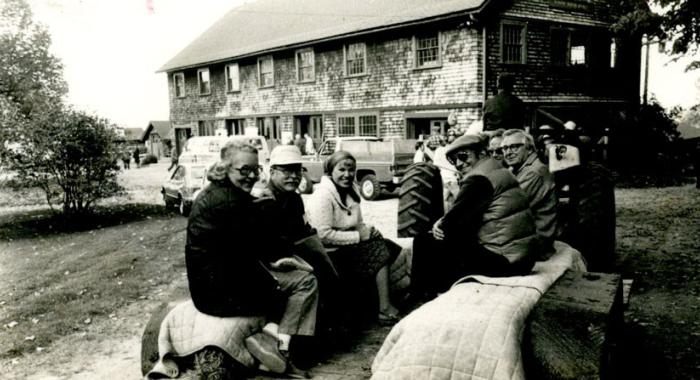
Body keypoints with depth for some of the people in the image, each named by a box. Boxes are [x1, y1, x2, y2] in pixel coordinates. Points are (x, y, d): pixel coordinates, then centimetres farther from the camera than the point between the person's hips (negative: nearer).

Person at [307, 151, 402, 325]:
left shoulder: (350, 191, 12)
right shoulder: (323, 195, -16)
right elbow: (324, 235, -23)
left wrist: (368, 230, -2)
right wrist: (358, 236, -18)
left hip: (350, 246, 9)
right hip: (332, 254, -8)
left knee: (389, 247, -7)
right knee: (381, 252, -16)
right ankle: (384, 310, -13)